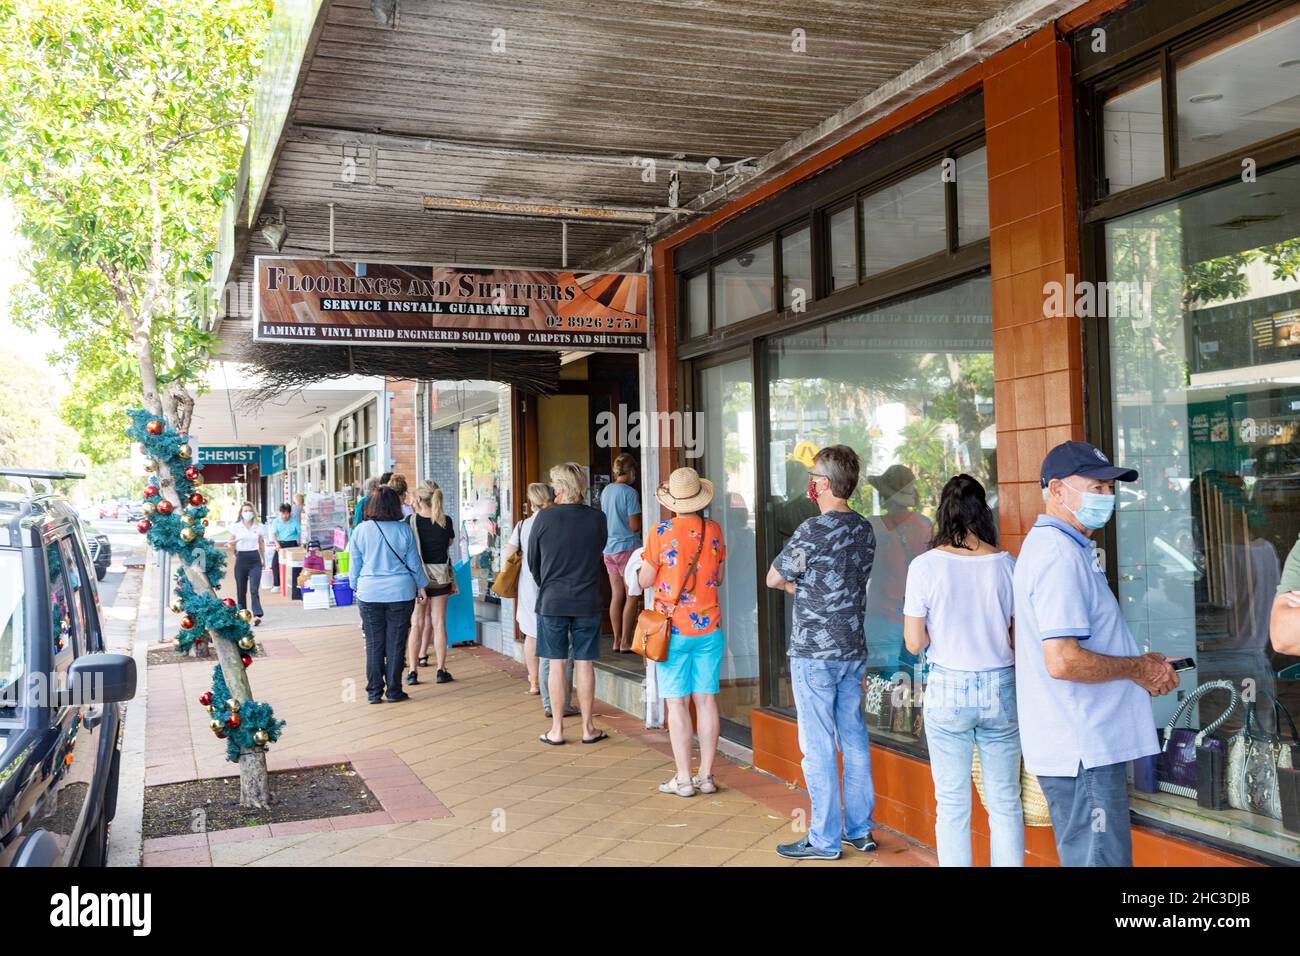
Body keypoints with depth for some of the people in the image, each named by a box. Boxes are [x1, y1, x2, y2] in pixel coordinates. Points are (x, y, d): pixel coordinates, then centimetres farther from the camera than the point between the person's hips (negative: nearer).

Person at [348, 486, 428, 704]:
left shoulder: (361, 530, -3)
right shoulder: (404, 530, -5)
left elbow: (354, 565, 4)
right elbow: (414, 562, 3)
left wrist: (356, 588, 17)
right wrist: (421, 586, 15)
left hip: (369, 594, 1)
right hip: (400, 593, -1)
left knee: (373, 644, 7)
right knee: (395, 643, 5)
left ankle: (374, 692, 11)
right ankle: (393, 691, 10)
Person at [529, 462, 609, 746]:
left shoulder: (544, 517, -9)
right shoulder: (597, 519, -5)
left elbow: (532, 560, 1)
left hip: (552, 602, -1)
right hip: (587, 602, 1)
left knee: (556, 664, 6)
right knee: (584, 663, 8)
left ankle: (557, 729, 12)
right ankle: (588, 728, 15)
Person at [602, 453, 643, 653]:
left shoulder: (606, 491, 10)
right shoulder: (629, 493, -13)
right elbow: (634, 526, -15)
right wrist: (642, 515, 4)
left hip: (608, 549, 7)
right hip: (627, 547, -7)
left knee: (616, 596, 11)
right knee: (632, 596, 0)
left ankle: (617, 641, 13)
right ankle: (626, 642, -1)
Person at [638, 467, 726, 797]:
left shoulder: (661, 533, -11)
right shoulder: (713, 531, 0)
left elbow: (645, 581, -4)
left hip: (674, 628, -3)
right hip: (709, 627, 3)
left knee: (678, 703, 1)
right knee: (707, 699, 7)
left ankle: (683, 779, 4)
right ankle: (706, 776, 13)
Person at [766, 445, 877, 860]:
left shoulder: (813, 530, -17)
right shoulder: (865, 530, 6)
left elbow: (773, 579, -6)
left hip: (813, 654, -7)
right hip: (853, 650, 8)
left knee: (818, 747, 0)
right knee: (854, 740, 13)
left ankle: (824, 839, 7)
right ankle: (859, 829, 22)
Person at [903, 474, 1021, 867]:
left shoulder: (925, 565, -7)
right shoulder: (1005, 564, -3)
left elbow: (914, 643, -5)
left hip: (948, 688, -1)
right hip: (1001, 688, 2)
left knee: (952, 804, 8)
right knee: (1005, 802, 11)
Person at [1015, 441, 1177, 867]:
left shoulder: (1057, 546, 17)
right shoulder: (1059, 553, -18)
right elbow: (1062, 661, -27)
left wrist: (1140, 666, 12)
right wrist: (1138, 668, -13)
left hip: (1084, 746, 11)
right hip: (1082, 751, -11)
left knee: (1085, 857, 19)